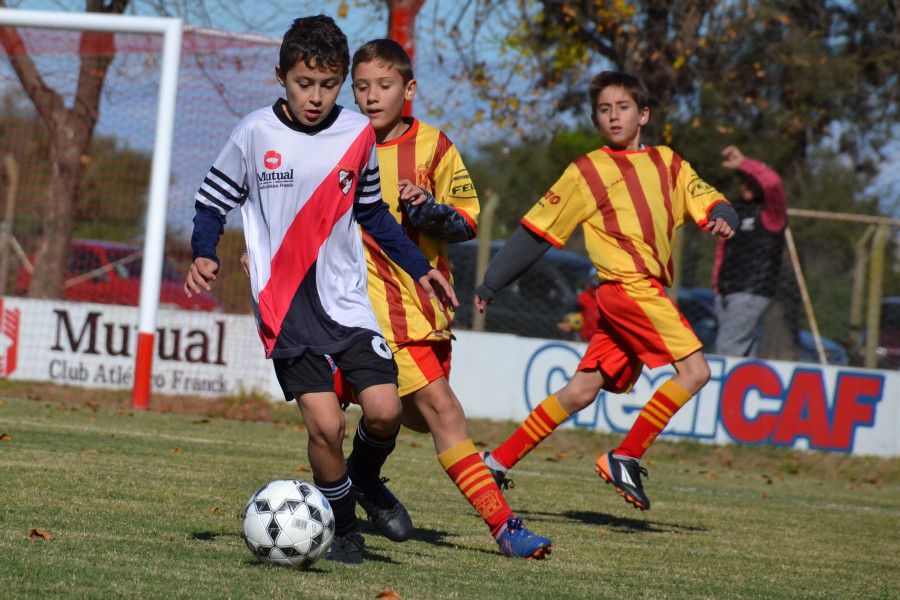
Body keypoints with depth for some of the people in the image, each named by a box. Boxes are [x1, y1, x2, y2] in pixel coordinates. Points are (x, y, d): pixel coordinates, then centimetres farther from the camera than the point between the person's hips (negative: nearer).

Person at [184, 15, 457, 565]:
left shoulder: (358, 134, 3)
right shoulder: (255, 134, -5)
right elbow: (212, 204, 4)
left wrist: (419, 267, 15)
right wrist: (204, 257, -14)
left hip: (346, 297, 3)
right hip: (284, 305, -2)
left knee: (384, 411, -12)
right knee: (326, 423, -14)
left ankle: (366, 478, 22)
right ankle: (345, 529, 9)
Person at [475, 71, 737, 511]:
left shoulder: (667, 163, 18)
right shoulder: (587, 171, 5)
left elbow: (707, 201, 10)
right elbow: (536, 231, 7)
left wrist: (721, 217, -15)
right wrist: (491, 284, 7)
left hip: (650, 292, 5)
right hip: (629, 287, -5)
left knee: (581, 391, 5)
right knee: (694, 371, -16)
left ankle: (500, 460, 12)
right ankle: (625, 458, -10)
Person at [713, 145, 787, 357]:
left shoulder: (771, 212, -3)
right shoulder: (735, 211, 18)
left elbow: (772, 182, -24)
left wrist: (743, 163, -26)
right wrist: (717, 284, 16)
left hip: (752, 293, -7)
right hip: (727, 292, 7)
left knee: (727, 347, -17)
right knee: (744, 348, 8)